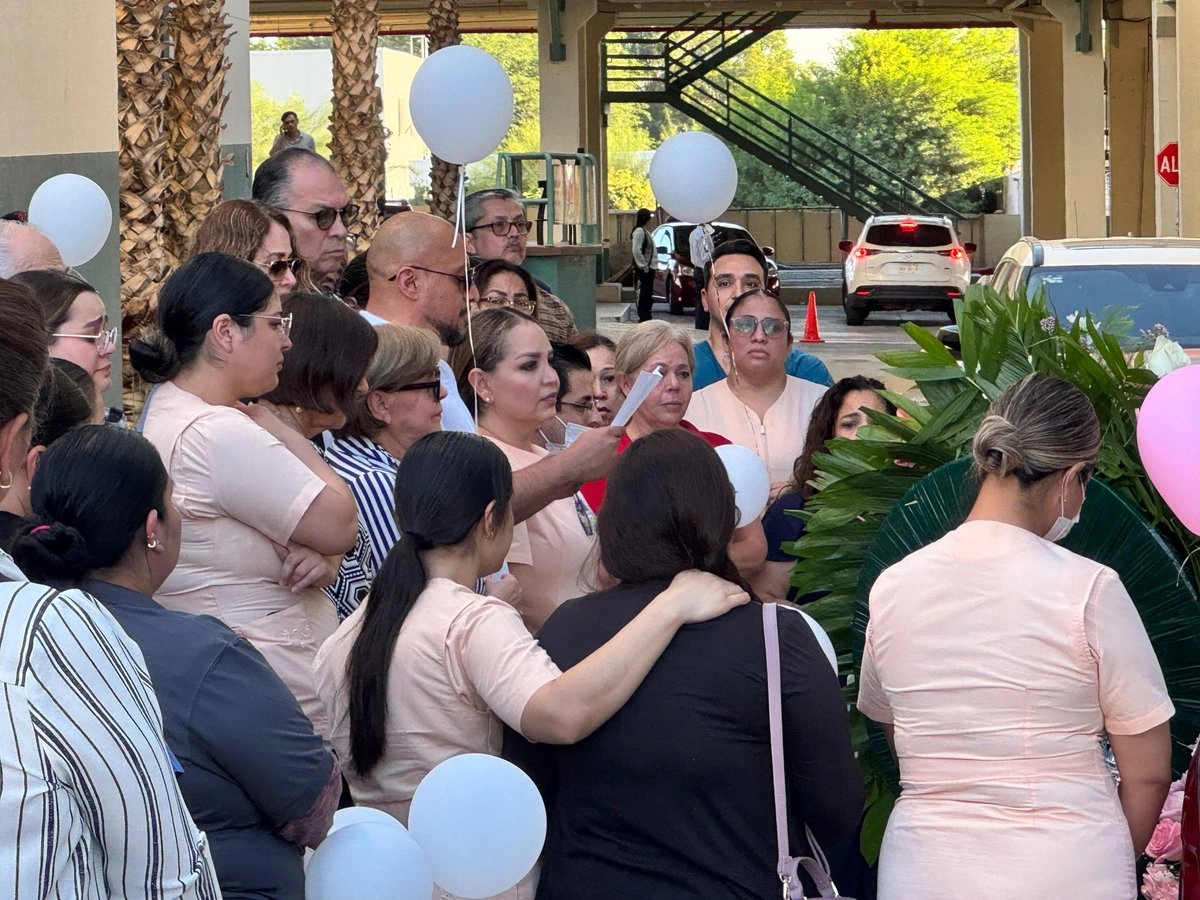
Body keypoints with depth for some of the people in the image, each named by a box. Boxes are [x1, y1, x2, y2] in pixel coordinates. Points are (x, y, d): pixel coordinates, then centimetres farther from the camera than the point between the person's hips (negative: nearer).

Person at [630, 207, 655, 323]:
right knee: (643, 293, -6)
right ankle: (643, 317, -4)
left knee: (648, 295, 12)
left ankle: (646, 317, 17)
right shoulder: (639, 231, -14)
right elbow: (636, 251, -21)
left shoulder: (645, 231, 16)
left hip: (648, 268, 10)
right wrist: (644, 266, -18)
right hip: (642, 269, -10)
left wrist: (651, 266, 14)